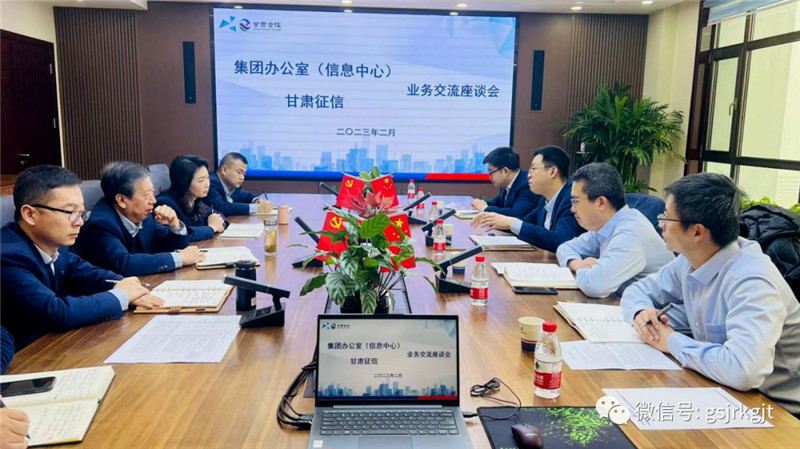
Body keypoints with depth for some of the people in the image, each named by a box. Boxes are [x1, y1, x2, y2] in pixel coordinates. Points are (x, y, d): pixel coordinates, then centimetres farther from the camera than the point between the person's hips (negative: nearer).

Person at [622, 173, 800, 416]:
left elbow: (743, 370, -40)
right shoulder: (690, 260, -4)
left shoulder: (751, 281, -28)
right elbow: (639, 289, 10)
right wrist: (641, 312, -13)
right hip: (717, 394, 7)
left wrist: (673, 342, -24)